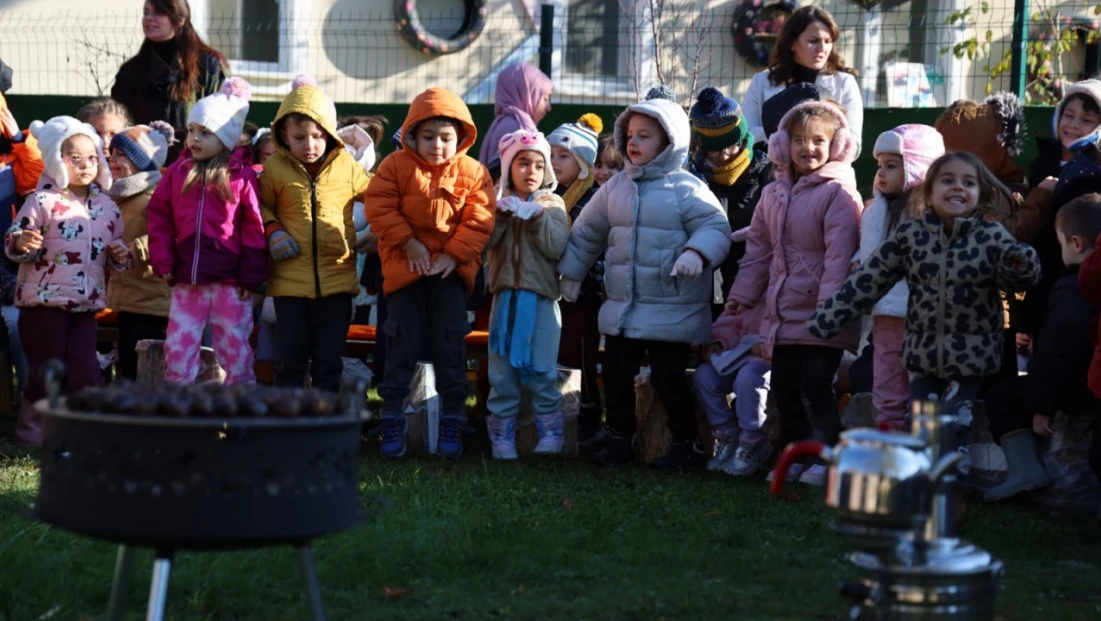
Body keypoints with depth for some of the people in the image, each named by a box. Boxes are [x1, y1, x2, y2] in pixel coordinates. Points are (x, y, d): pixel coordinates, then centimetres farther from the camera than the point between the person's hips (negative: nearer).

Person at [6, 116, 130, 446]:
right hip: (44, 301, -5)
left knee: (85, 372, 4)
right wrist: (22, 243, -32)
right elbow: (11, 243, -11)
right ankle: (32, 428, 18)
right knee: (47, 372, 2)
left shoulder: (106, 206, 8)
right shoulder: (43, 201, -10)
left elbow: (114, 247, 20)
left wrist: (120, 256, -1)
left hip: (85, 303, 5)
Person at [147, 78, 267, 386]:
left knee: (235, 350, 5)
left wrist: (251, 277, -8)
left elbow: (254, 227, -6)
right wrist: (162, 262, 0)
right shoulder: (178, 172, 7)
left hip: (230, 282, -4)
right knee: (177, 348, 5)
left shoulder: (241, 175, -5)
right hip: (186, 280, 4)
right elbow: (158, 216, 9)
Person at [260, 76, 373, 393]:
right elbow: (261, 205, 10)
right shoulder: (275, 168, -1)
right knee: (290, 358, 7)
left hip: (337, 279, 0)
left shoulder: (346, 165, 0)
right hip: (290, 280, 0)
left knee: (329, 360, 7)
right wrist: (272, 231, -6)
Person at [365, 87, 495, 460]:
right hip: (406, 267, -1)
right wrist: (408, 243, -12)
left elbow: (480, 220, -2)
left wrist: (455, 254, -12)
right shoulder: (396, 166, -3)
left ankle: (452, 422, 8)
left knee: (451, 345, 0)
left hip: (451, 270, 1)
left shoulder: (472, 173, 0)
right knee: (403, 344, 0)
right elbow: (379, 207, -6)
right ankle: (392, 421, 7)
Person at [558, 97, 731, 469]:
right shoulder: (616, 187, 9)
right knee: (615, 375, 9)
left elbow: (715, 228, -14)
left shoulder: (686, 189, -8)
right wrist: (571, 272, 24)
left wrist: (697, 253, -32)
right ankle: (619, 438, 24)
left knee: (668, 378, -1)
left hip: (672, 310, -6)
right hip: (621, 308, 6)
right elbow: (587, 232, 20)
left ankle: (686, 442, 13)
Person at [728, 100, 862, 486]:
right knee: (784, 388, 11)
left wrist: (829, 305, -25)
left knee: (816, 385, -9)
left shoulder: (838, 194, -11)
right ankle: (796, 455, 23)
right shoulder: (774, 194, 12)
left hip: (820, 315, -7)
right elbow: (758, 249, 18)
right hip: (782, 312, 7)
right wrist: (742, 295, 15)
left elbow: (839, 253, -18)